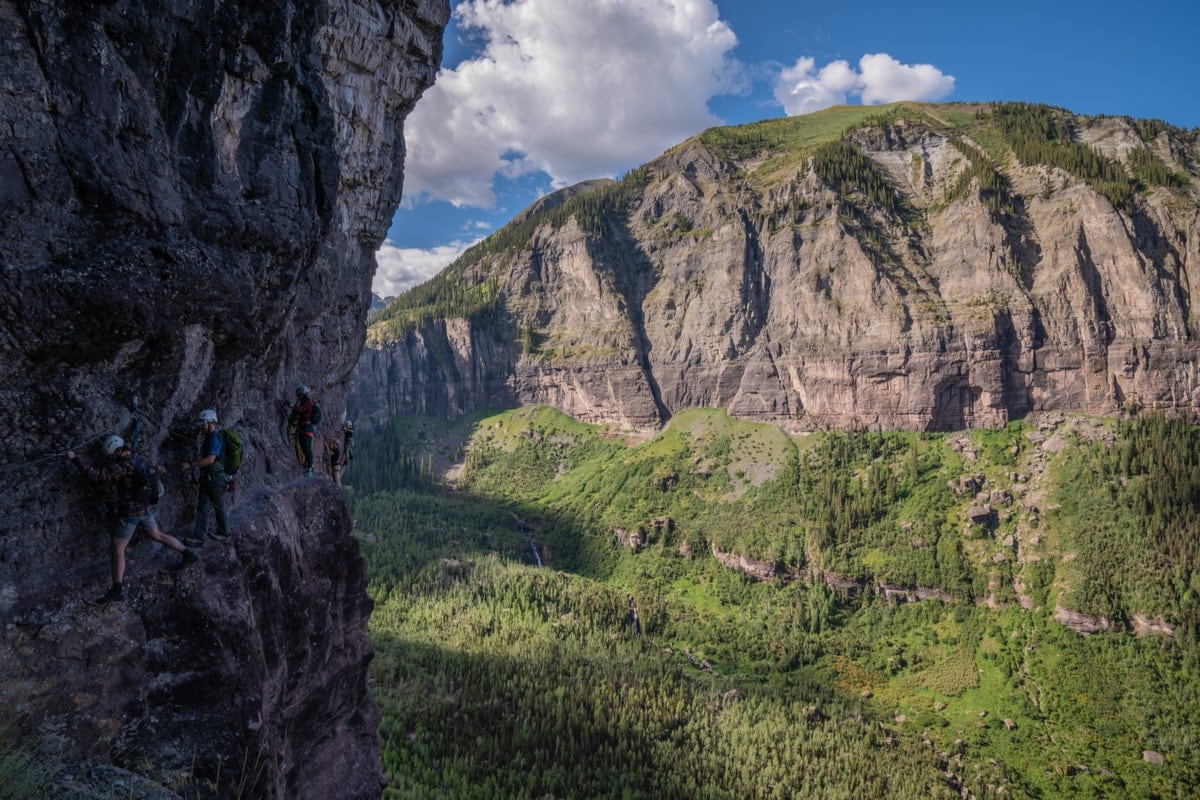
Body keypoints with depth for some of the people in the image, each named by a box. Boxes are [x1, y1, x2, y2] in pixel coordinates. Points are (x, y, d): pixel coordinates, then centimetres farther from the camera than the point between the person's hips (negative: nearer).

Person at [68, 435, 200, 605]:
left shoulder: (122, 467, -25)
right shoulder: (143, 460, -1)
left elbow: (93, 474, -28)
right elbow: (161, 470, 16)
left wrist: (74, 458, -19)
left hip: (130, 513, -8)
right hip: (144, 508, 8)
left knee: (116, 549, -1)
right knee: (157, 535, 24)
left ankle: (117, 591, 0)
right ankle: (189, 555, 26)